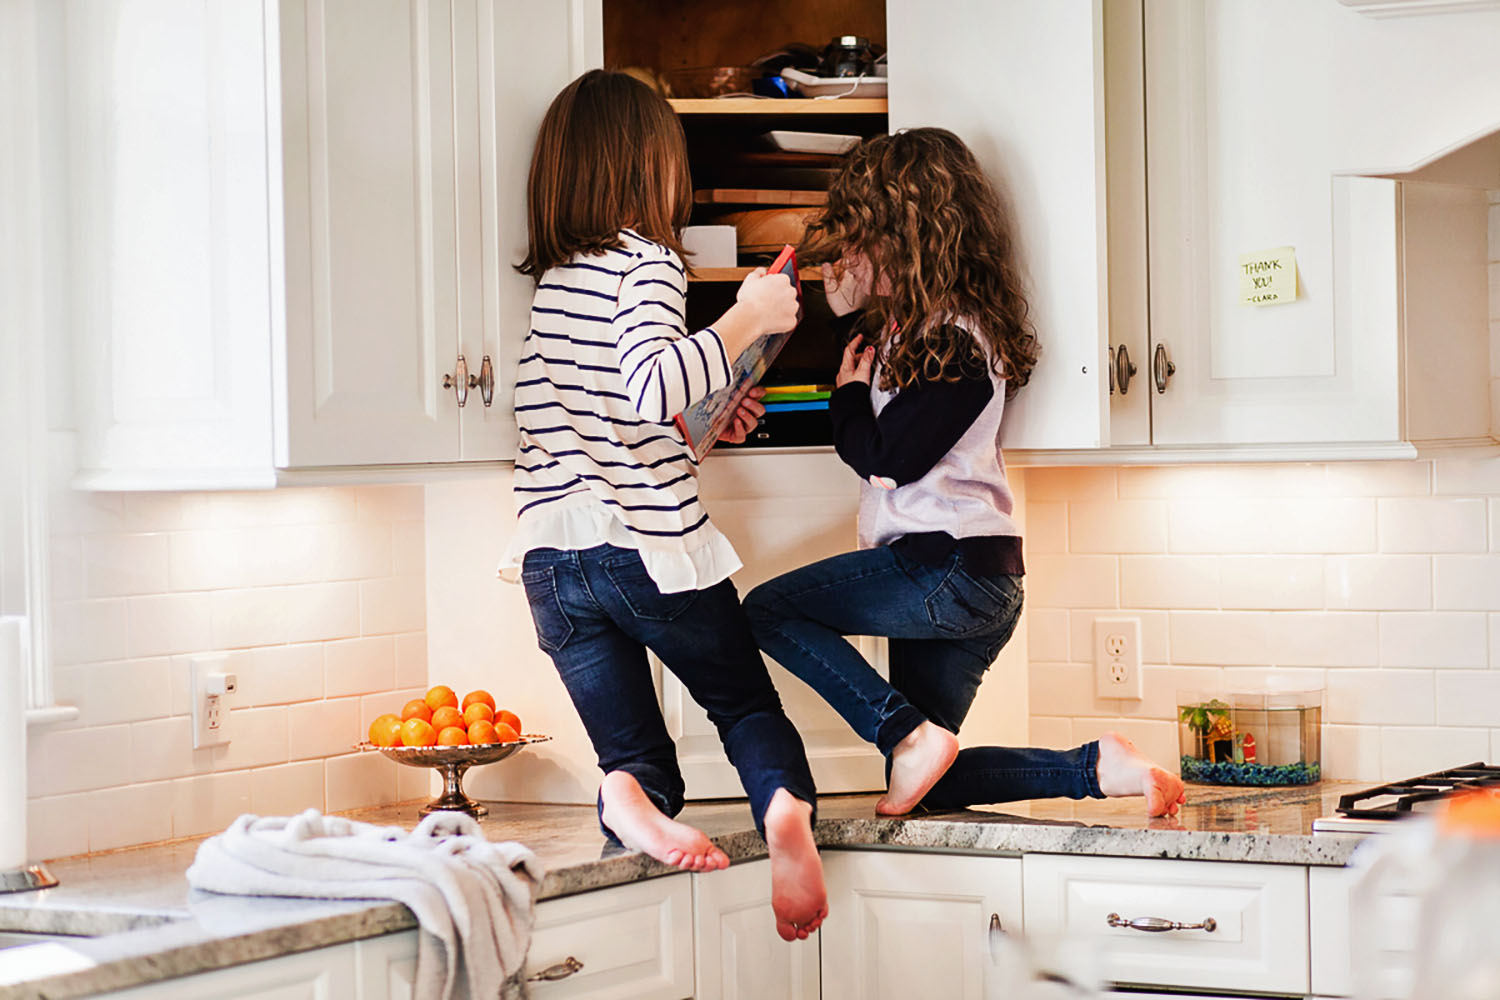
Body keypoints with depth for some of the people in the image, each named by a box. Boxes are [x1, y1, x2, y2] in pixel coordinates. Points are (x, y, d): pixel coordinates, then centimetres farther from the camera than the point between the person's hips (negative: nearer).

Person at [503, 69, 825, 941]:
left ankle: (633, 799, -26)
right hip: (653, 546, -5)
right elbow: (654, 388, -25)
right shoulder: (647, 261, -8)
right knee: (747, 703, 13)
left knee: (633, 751, 8)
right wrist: (749, 320, -16)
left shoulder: (545, 282, 13)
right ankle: (786, 803, -17)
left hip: (553, 557, 5)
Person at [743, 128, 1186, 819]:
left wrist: (847, 393, 2)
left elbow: (887, 458, -17)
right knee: (927, 786, 10)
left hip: (951, 569, -10)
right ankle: (1098, 767, 3)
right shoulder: (912, 323, 15)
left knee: (767, 611, -4)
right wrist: (845, 309, 17)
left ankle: (913, 736, -11)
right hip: (959, 579, 10)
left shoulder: (954, 340, -14)